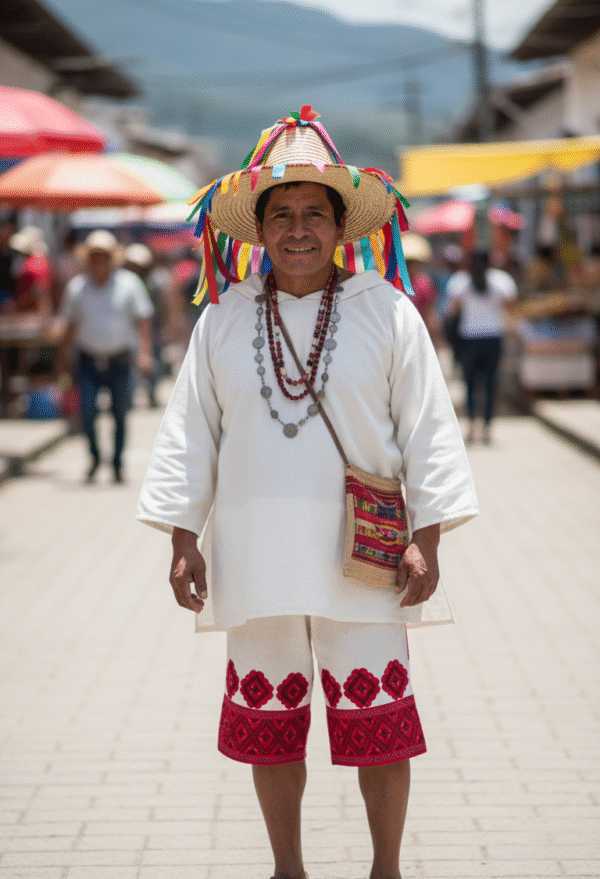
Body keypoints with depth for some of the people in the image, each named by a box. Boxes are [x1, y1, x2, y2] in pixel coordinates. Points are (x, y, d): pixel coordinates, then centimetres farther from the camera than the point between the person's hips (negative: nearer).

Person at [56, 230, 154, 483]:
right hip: (89, 361, 1)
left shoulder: (129, 283, 1)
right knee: (87, 412, -10)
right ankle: (94, 457, 12)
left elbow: (142, 321, 0)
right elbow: (71, 326, 15)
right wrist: (62, 358, 13)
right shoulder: (76, 287, 7)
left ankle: (118, 463, 19)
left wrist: (145, 352, -11)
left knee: (120, 414, 4)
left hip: (120, 360, -1)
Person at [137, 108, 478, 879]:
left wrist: (427, 540, -4)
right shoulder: (223, 321, 6)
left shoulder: (386, 312, 0)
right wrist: (183, 539, 4)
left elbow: (428, 430, 0)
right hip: (255, 557, 2)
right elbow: (188, 435, 9)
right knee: (268, 719, 9)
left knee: (377, 717, 0)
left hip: (361, 556, -2)